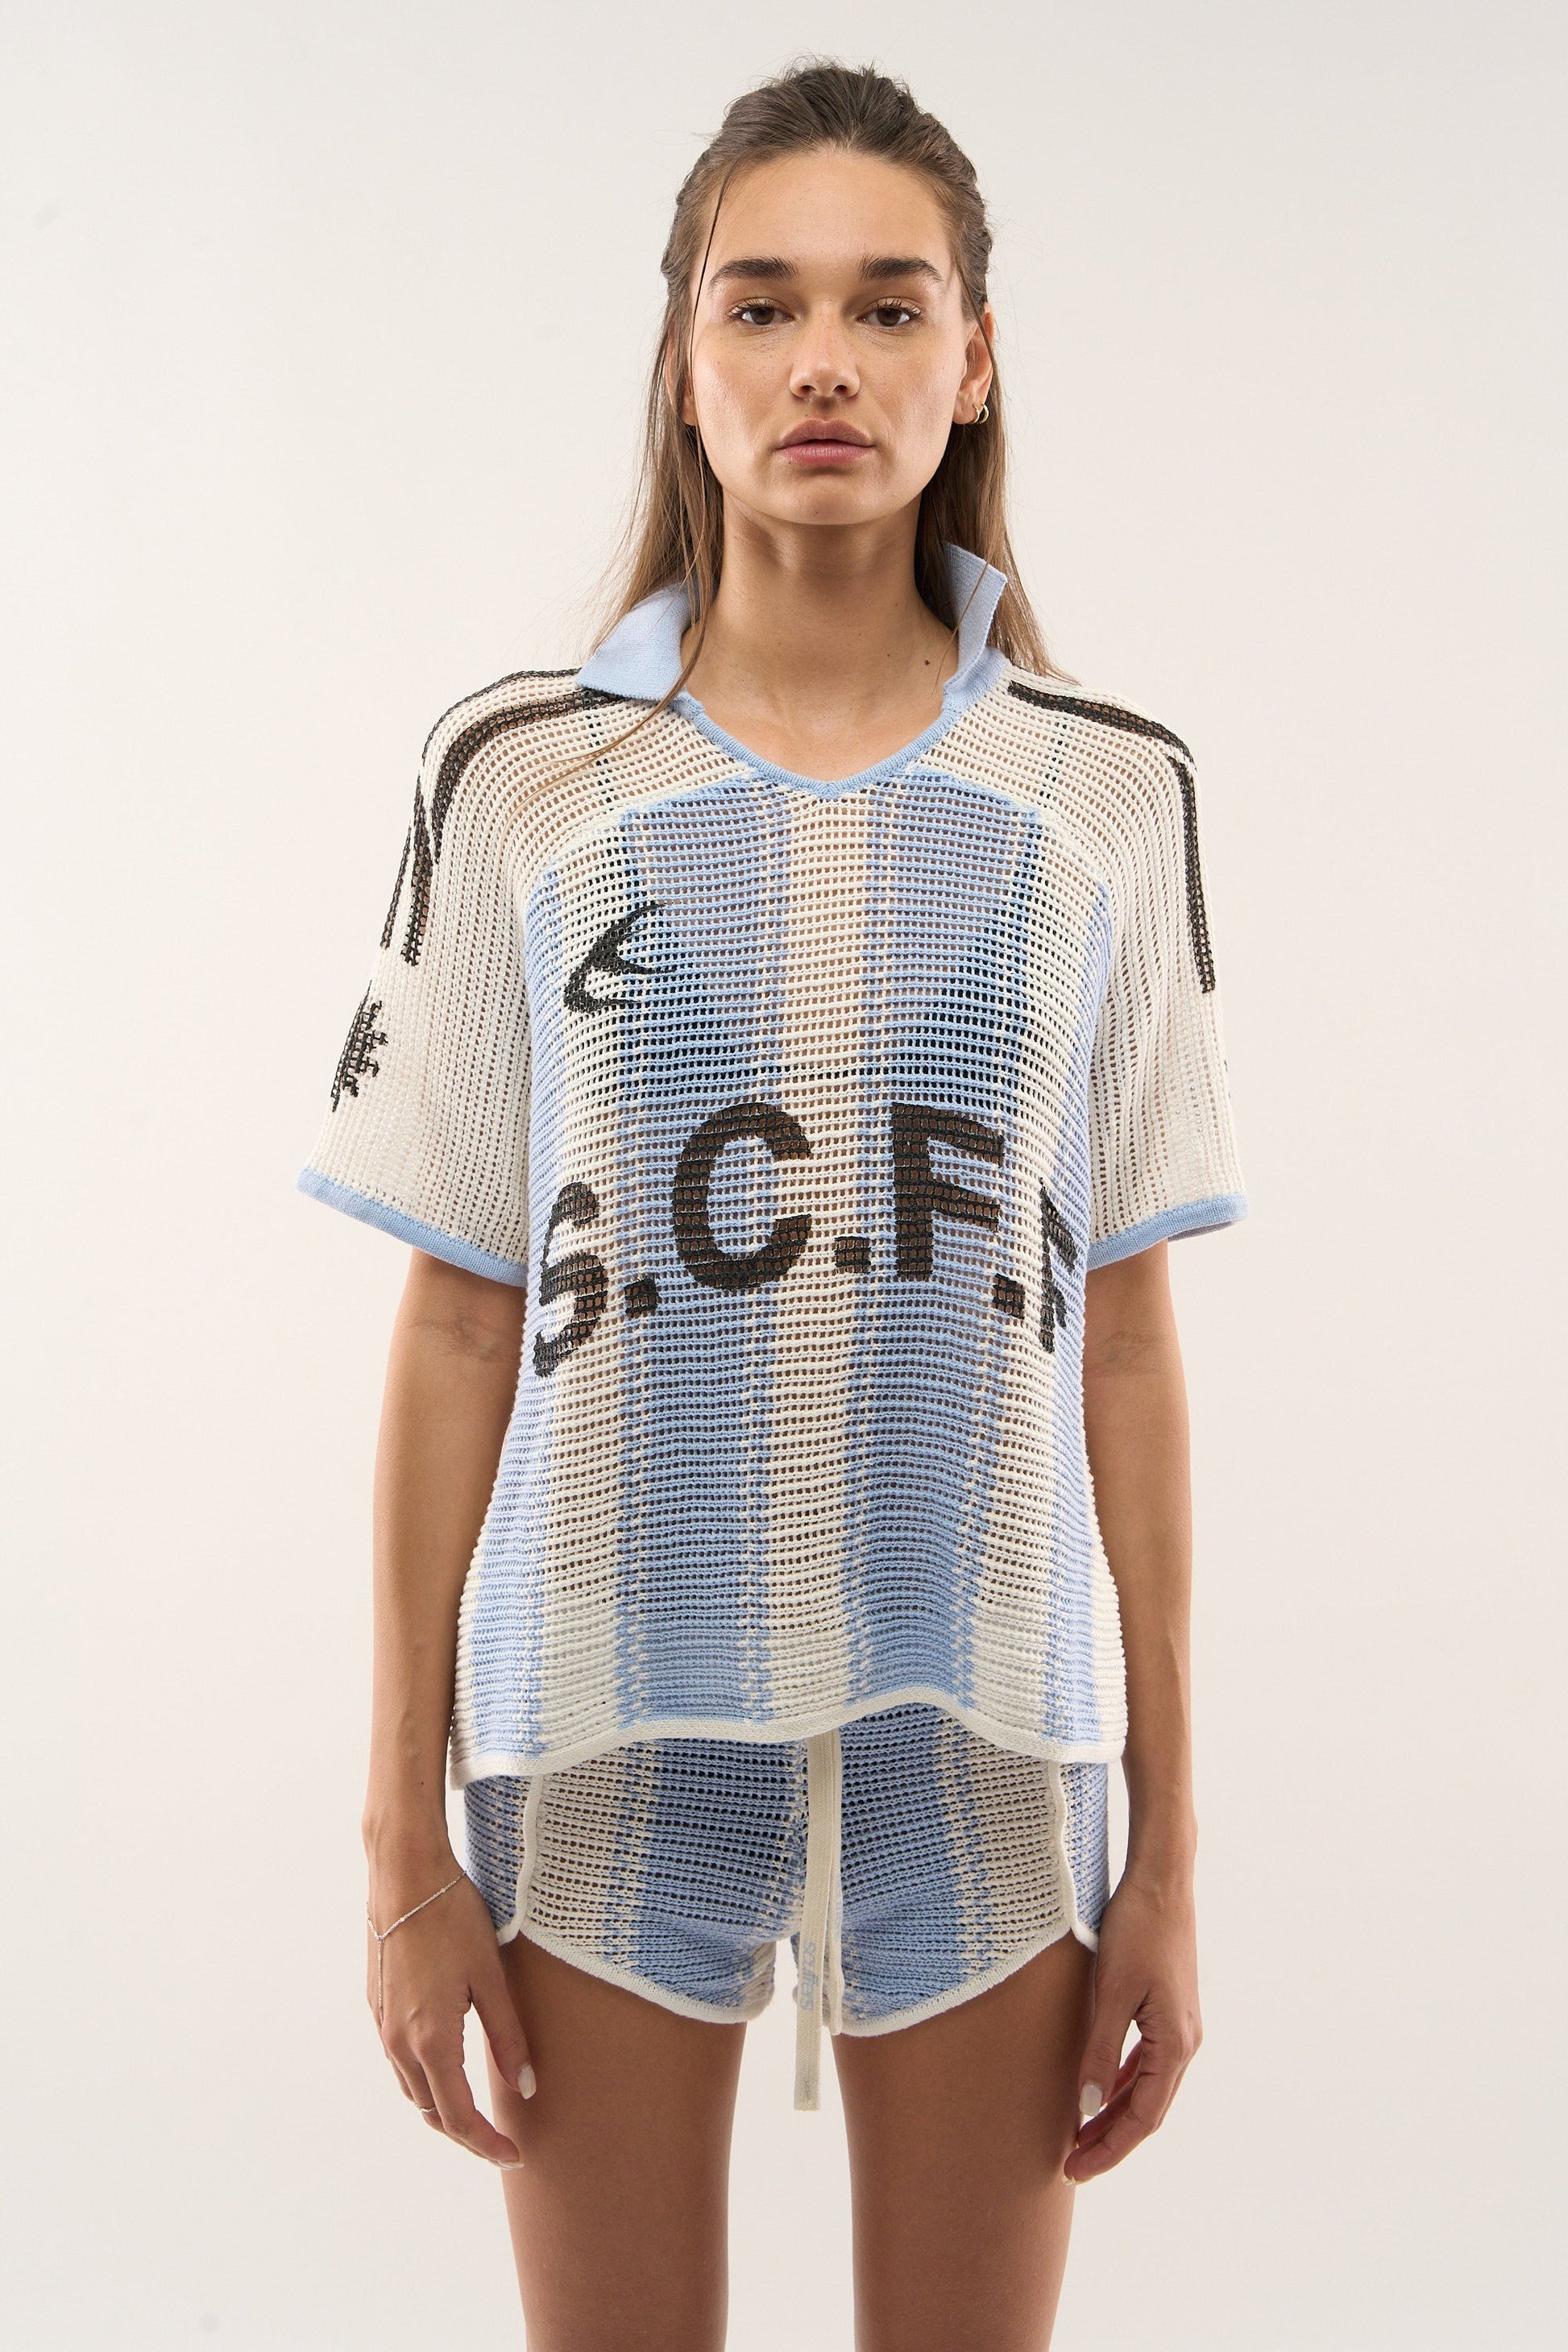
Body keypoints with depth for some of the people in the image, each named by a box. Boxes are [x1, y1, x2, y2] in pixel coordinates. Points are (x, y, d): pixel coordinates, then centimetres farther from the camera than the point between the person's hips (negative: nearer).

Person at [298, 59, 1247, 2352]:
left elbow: (1127, 1336, 2)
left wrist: (1167, 1846, 3)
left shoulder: (1106, 789, 1)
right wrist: (405, 1837, 0)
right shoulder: (520, 778, -1)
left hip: (983, 1742, 1)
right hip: (610, 1734, 0)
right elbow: (459, 1327, 0)